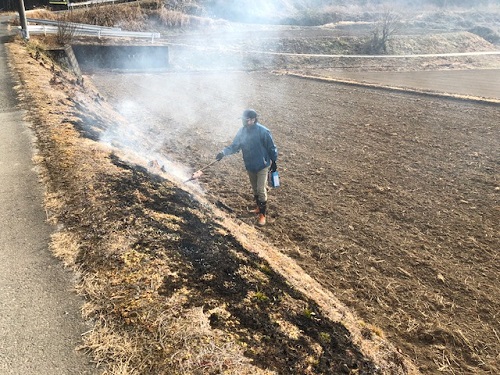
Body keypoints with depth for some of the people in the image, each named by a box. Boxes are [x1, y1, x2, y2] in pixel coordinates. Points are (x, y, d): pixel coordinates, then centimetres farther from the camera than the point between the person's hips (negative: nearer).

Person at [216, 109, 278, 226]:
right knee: (255, 189, 18)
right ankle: (259, 207, 38)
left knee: (261, 190, -5)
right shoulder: (242, 132, -4)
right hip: (249, 166, 5)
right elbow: (234, 146, 0)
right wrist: (223, 152, -16)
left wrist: (273, 162, -5)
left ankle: (262, 214, 8)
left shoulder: (263, 131, -19)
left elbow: (271, 147, -11)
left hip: (262, 165, -5)